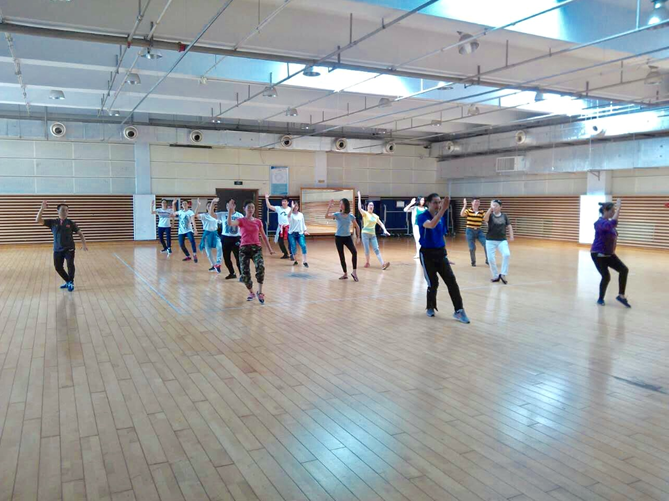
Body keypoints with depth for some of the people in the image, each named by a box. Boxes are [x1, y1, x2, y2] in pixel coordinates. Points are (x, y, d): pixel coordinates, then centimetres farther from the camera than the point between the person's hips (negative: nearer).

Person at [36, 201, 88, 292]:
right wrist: (42, 208, -13)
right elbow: (38, 220, -3)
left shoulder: (70, 223, 0)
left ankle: (71, 282, 3)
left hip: (69, 248, -3)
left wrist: (84, 244, -11)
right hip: (57, 249, 3)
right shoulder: (52, 222, 3)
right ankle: (68, 281, 28)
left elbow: (80, 233, 3)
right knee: (58, 267, 6)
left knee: (70, 264, -19)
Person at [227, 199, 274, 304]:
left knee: (260, 267, -27)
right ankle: (251, 292, 24)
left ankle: (260, 292, -14)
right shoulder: (241, 220, 2)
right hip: (244, 249, -1)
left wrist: (270, 249, 17)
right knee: (245, 274, -4)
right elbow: (229, 223, -19)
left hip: (256, 248, 1)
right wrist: (230, 211, -32)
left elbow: (264, 236, 18)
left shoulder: (258, 222, 10)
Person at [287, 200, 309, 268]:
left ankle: (304, 262, -10)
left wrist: (305, 230, 6)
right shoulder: (291, 214, -4)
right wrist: (292, 208, -39)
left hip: (300, 233, 2)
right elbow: (289, 216, -29)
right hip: (292, 234, -2)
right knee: (293, 248, -1)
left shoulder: (301, 214, 8)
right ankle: (295, 261, 18)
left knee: (303, 246, -14)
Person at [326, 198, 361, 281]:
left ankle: (354, 271, -17)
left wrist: (358, 237, 2)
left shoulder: (351, 216, -3)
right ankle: (345, 274, 19)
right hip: (338, 237, 1)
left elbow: (357, 227, 9)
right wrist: (329, 207, -31)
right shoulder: (337, 214, -5)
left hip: (347, 237, -1)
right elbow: (326, 217, -20)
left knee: (354, 252, -24)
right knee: (341, 256, 6)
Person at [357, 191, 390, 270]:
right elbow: (359, 208, -20)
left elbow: (381, 223, 19)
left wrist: (385, 230, 4)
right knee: (367, 250, -3)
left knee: (376, 249, -7)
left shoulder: (375, 216, 13)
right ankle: (367, 263, 18)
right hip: (365, 234, -4)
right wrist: (359, 198, -19)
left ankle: (383, 264, -19)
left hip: (373, 235, 4)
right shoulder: (365, 213, -2)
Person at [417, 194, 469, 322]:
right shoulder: (422, 217, -13)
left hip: (441, 253, 5)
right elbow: (431, 225, -36)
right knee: (433, 283, 1)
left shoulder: (441, 218, 7)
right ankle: (430, 307, 27)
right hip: (427, 254, -5)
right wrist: (443, 209, -42)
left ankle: (459, 311, -5)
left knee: (451, 280, -7)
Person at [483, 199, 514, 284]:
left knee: (507, 254, -22)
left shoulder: (504, 216, 4)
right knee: (491, 259, -2)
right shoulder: (490, 215, -3)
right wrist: (490, 209, -34)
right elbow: (485, 219, -26)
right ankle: (496, 276, 18)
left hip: (502, 240, 1)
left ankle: (503, 274, -9)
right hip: (490, 240, 0)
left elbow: (509, 226, 11)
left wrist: (511, 236, -2)